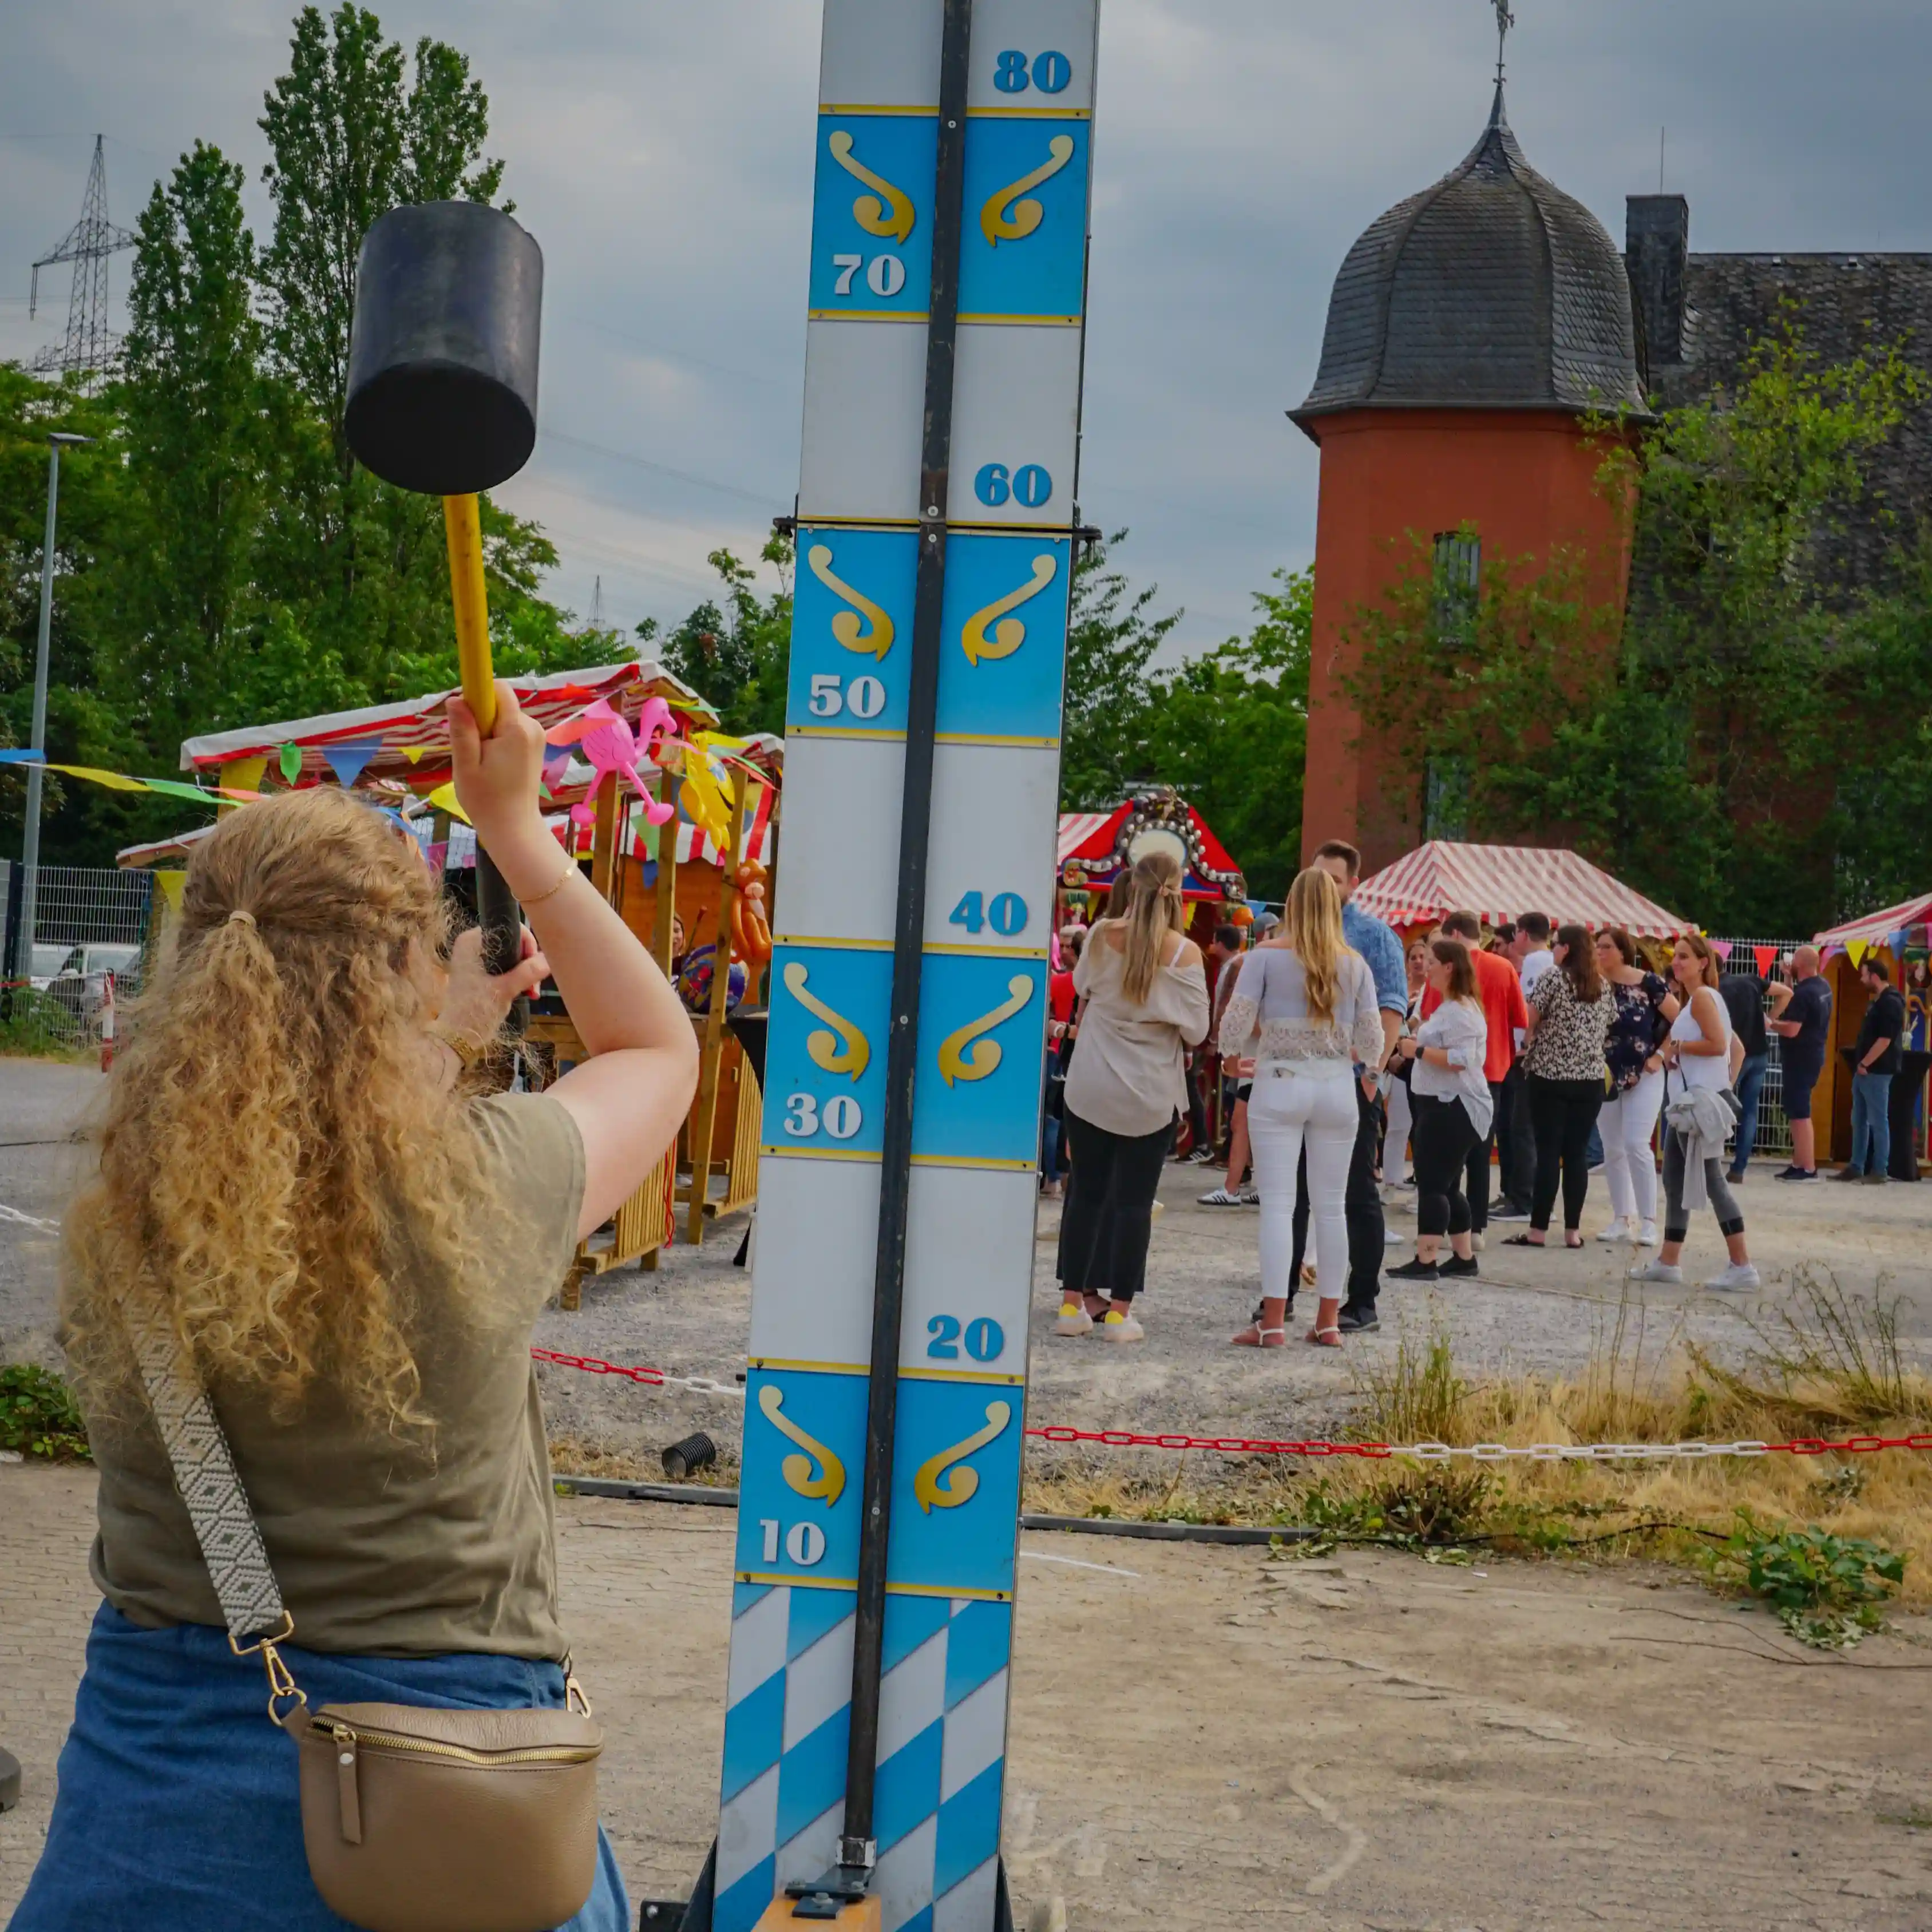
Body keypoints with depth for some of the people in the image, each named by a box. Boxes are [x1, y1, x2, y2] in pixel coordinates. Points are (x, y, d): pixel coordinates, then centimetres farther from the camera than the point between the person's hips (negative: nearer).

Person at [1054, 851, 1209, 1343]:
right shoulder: (1185, 952, -12)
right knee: (1134, 1200, 4)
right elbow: (1196, 1030, -8)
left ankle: (1074, 1302, 10)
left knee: (1087, 1191, 10)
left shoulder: (1102, 936, -5)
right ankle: (1118, 1311, 3)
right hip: (1152, 1093, -2)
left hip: (1091, 1086, 2)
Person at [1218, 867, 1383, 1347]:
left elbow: (1234, 1032, -8)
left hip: (1280, 1086, -3)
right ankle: (1328, 1321, 14)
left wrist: (1236, 1049, 14)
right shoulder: (1355, 964, 4)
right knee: (1331, 1205, 9)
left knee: (1278, 1204, -2)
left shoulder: (1267, 957, -5)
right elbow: (1371, 1045, 4)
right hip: (1338, 1089, 3)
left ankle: (1273, 1322, -6)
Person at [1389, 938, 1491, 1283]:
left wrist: (1418, 1050, -19)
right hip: (1444, 1104, 12)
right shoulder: (1450, 1007, 19)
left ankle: (1425, 1261, -14)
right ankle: (1464, 1257, 20)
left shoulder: (1460, 1011, -17)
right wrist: (1417, 1045, 17)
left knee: (1433, 1184, -13)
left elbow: (1459, 1060, -26)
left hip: (1453, 1108, -12)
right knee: (1447, 1186, 15)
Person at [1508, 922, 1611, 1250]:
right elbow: (1607, 1027, 17)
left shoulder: (1551, 978, -7)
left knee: (1548, 1153, -4)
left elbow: (1529, 1023, -7)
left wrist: (1530, 1048, 12)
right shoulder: (1603, 986, 9)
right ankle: (1573, 1230, 5)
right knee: (1577, 1153, 6)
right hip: (1591, 1078, 4)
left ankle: (1538, 1229, -4)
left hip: (1550, 1076, -4)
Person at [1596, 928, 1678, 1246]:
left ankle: (1648, 1221, -8)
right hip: (1605, 1077, 4)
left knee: (1636, 1145, -13)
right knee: (1612, 1150, 8)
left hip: (1644, 1076, -4)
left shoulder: (1648, 984, -8)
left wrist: (1661, 1055, -7)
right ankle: (1621, 1220, 17)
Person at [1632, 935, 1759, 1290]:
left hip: (1700, 1103, -11)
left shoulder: (1702, 997, -11)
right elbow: (1739, 1049, 20)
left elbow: (1718, 1045, -24)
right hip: (1687, 1102, 11)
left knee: (1711, 1181, -10)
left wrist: (1677, 1047, -12)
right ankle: (1668, 1262, 20)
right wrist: (1728, 1084, 13)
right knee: (1674, 1180, 14)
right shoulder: (1700, 999, 18)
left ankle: (1742, 1268, -11)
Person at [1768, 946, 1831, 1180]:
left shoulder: (1803, 993, -20)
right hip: (1814, 1054, 10)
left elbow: (1792, 1030, -25)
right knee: (1797, 1111, 16)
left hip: (1800, 1057, -10)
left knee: (1799, 1113, -7)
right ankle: (1798, 1164, 20)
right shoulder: (1823, 985, 9)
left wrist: (1769, 1023, -10)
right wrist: (1789, 978, 18)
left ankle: (1808, 1169, -8)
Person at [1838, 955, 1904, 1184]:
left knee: (1878, 1121, -6)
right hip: (1865, 1071, 10)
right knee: (1859, 1121, 12)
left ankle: (1880, 1171, -4)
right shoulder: (1879, 1002, 16)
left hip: (1876, 1072, -10)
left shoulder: (1890, 1003, -15)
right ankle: (1856, 1168, 16)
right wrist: (1861, 1065, 14)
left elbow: (1885, 1040, -21)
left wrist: (1864, 1064, -16)